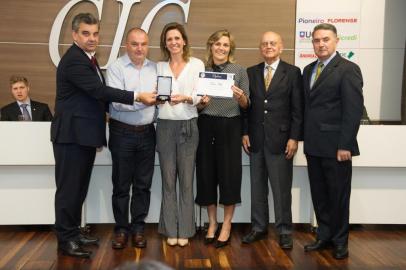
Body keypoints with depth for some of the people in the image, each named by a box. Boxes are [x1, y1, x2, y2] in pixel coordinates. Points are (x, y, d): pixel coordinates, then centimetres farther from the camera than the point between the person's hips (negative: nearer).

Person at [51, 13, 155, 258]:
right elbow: (99, 90, -25)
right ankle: (65, 239, 10)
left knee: (80, 188, 16)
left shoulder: (88, 58, 15)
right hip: (71, 134, -10)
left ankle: (74, 231, 27)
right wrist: (137, 97, -24)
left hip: (86, 134, 10)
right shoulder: (73, 60, -17)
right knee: (69, 188, -1)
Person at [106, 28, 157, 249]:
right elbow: (117, 101, -15)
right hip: (122, 133, -3)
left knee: (143, 184, 9)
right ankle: (121, 229, 17)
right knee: (121, 184, 5)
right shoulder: (116, 68, -4)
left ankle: (138, 228, 20)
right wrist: (140, 99, -23)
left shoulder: (155, 68, 9)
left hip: (147, 132, 4)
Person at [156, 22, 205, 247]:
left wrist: (184, 98, -29)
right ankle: (170, 230, 15)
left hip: (188, 126, -2)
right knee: (168, 179, 5)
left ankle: (185, 230, 13)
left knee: (186, 179, 3)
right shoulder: (159, 67, 10)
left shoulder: (197, 64, 3)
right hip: (165, 126, 2)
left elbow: (198, 95, -8)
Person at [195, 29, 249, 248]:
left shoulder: (239, 71, 3)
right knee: (207, 173, 6)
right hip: (206, 126, 2)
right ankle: (212, 222, 21)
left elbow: (245, 106, 3)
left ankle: (226, 226, 14)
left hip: (230, 127, -2)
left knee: (229, 173, 1)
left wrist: (241, 96, -18)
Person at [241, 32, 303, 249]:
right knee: (257, 187, 10)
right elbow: (247, 105, 10)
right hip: (256, 139, 3)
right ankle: (259, 227, 22)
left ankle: (284, 230, 15)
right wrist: (245, 133, 2)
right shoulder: (251, 73, 10)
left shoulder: (293, 72, 1)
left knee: (282, 188, 2)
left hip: (280, 139, -3)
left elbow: (297, 109, -3)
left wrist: (294, 138, -9)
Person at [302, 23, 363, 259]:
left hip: (335, 147, -6)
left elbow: (354, 109, -13)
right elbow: (306, 105, 12)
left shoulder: (348, 69, -8)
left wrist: (345, 145, -17)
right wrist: (305, 137, 6)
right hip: (313, 146, 6)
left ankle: (340, 241, 22)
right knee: (319, 195, 13)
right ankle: (325, 236, 27)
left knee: (338, 195, 6)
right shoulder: (309, 70, 14)